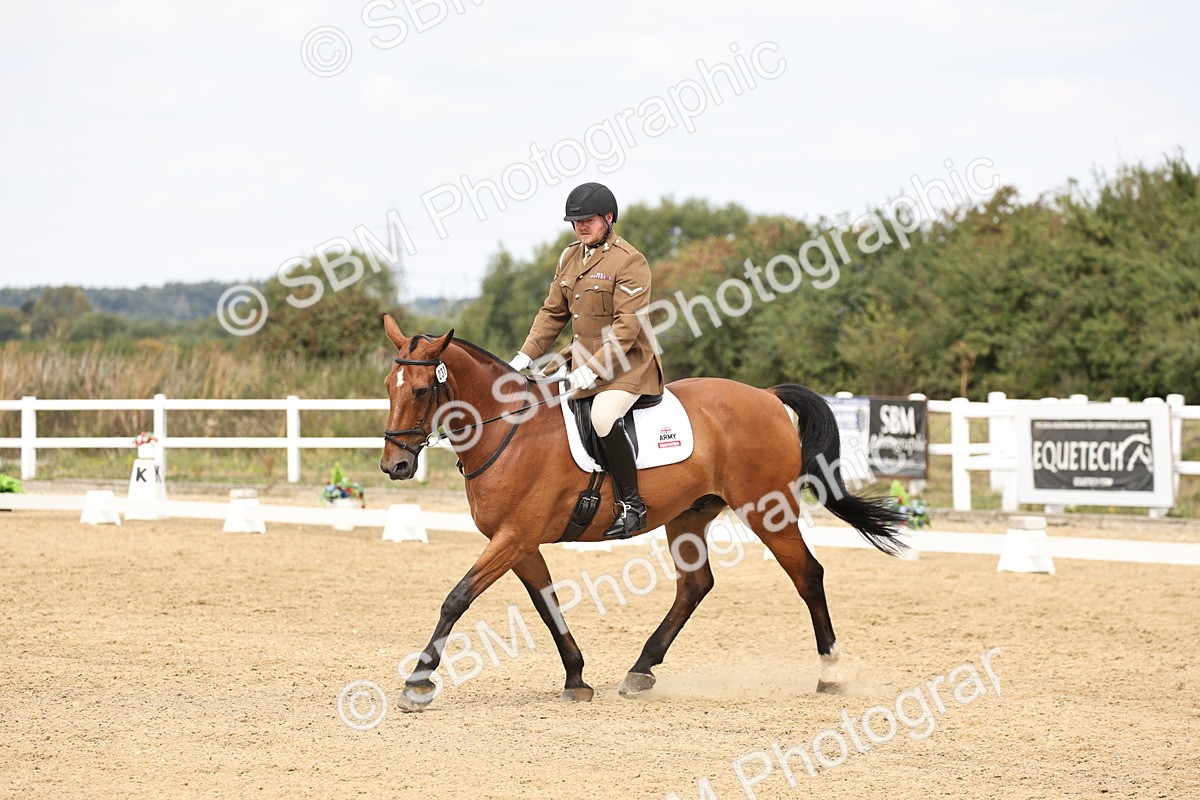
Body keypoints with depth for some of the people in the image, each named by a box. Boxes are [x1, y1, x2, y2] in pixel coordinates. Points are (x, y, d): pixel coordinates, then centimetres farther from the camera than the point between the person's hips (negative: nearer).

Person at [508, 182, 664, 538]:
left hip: (626, 364, -9)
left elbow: (627, 327, -19)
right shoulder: (570, 258, 11)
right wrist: (525, 356, 4)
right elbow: (552, 314, 16)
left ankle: (632, 504, -20)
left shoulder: (629, 261, -13)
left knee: (603, 416, -32)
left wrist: (593, 369, -25)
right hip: (582, 360, 9)